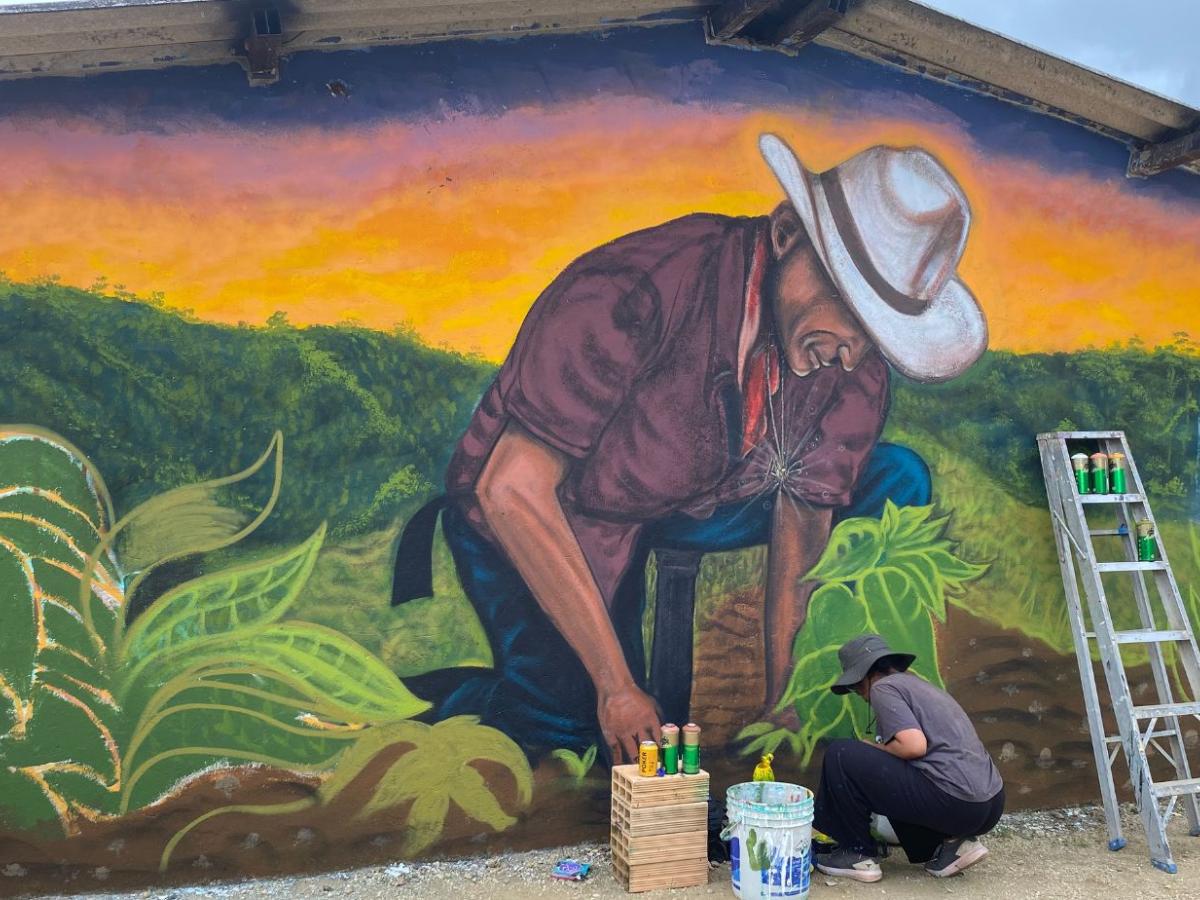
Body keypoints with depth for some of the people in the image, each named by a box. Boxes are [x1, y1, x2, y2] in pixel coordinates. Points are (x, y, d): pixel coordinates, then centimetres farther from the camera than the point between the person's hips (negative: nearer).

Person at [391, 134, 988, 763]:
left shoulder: (855, 366, -17)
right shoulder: (632, 292, -35)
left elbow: (804, 521, -10)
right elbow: (511, 492, -33)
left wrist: (782, 708, -17)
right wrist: (617, 683, -31)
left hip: (688, 507, 5)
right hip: (536, 512, -5)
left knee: (897, 480, -6)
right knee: (577, 721, -22)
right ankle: (416, 693, 6)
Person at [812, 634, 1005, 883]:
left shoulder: (883, 687, -2)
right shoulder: (919, 684, 25)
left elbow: (914, 746, -17)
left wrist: (872, 748, 2)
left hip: (955, 804, -9)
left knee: (840, 756, -3)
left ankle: (858, 854, 6)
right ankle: (952, 841, 14)